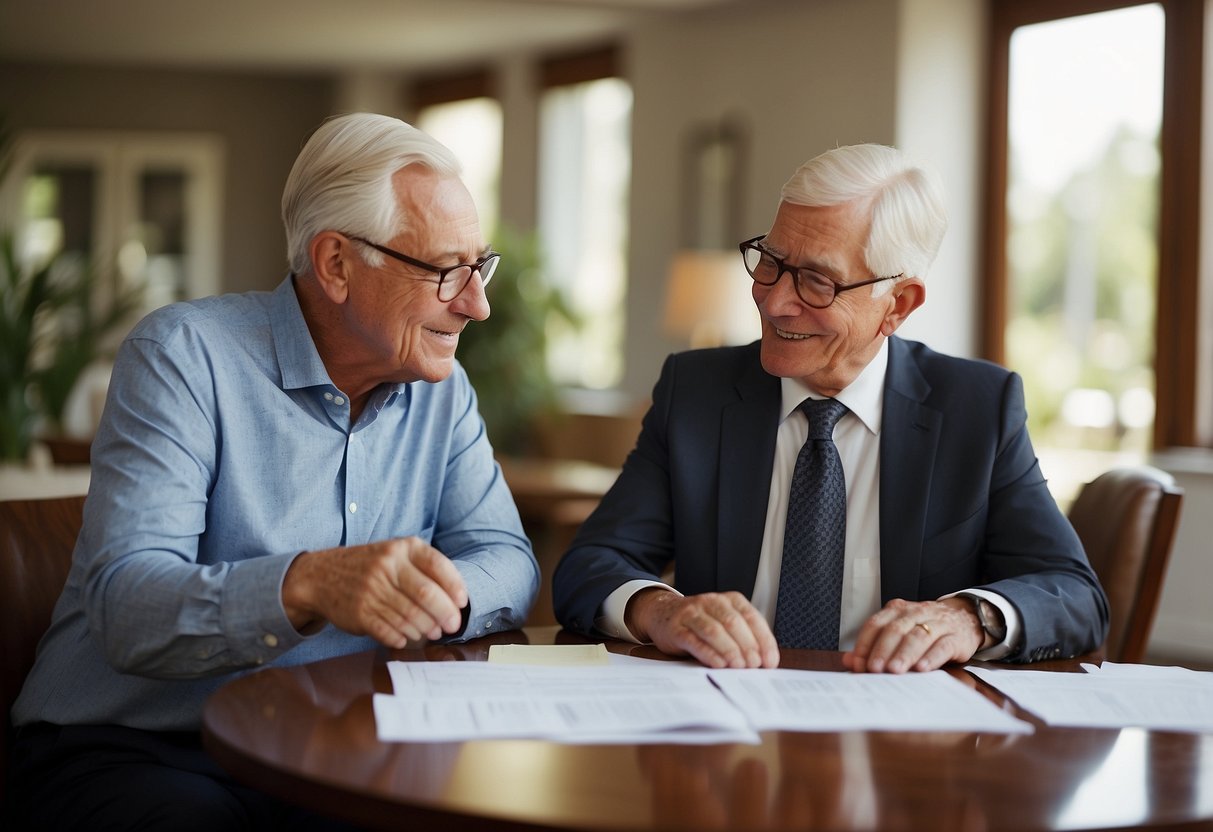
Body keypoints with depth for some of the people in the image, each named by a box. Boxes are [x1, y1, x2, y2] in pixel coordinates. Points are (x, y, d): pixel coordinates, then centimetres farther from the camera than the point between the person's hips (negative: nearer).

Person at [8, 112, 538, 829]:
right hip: (132, 746, -5)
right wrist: (307, 586, -41)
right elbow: (125, 606, -22)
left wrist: (440, 591, -22)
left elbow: (508, 564, 2)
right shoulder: (184, 355, -11)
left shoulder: (442, 389, 9)